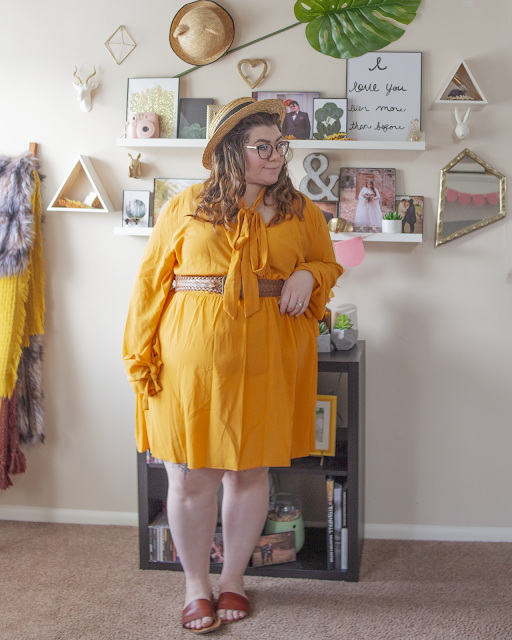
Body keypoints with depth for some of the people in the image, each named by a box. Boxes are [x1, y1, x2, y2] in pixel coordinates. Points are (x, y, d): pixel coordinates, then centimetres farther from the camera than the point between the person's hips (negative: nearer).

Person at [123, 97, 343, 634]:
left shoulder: (300, 211, 9)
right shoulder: (185, 207, 2)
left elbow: (328, 264, 19)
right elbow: (150, 281, 3)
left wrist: (307, 275, -6)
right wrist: (141, 357, -2)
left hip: (267, 362, 2)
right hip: (192, 358, -1)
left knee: (250, 471, 9)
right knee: (190, 476, 3)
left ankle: (233, 579, 30)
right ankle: (196, 585, 24)